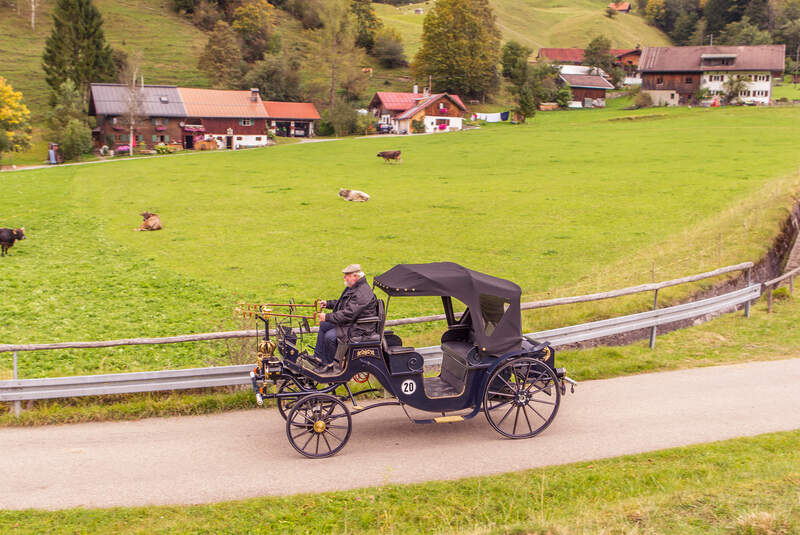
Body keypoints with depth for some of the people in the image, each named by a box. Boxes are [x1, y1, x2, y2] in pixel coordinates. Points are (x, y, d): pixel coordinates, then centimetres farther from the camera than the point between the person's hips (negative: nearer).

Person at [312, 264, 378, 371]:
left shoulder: (362, 294, -27)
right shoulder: (353, 287, 8)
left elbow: (348, 314, -30)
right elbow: (342, 303, 24)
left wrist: (327, 317, -26)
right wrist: (328, 303, 11)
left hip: (359, 329, -11)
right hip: (349, 322, 11)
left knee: (330, 336, -23)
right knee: (323, 325, 14)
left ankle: (328, 364, -2)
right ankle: (317, 357, 18)